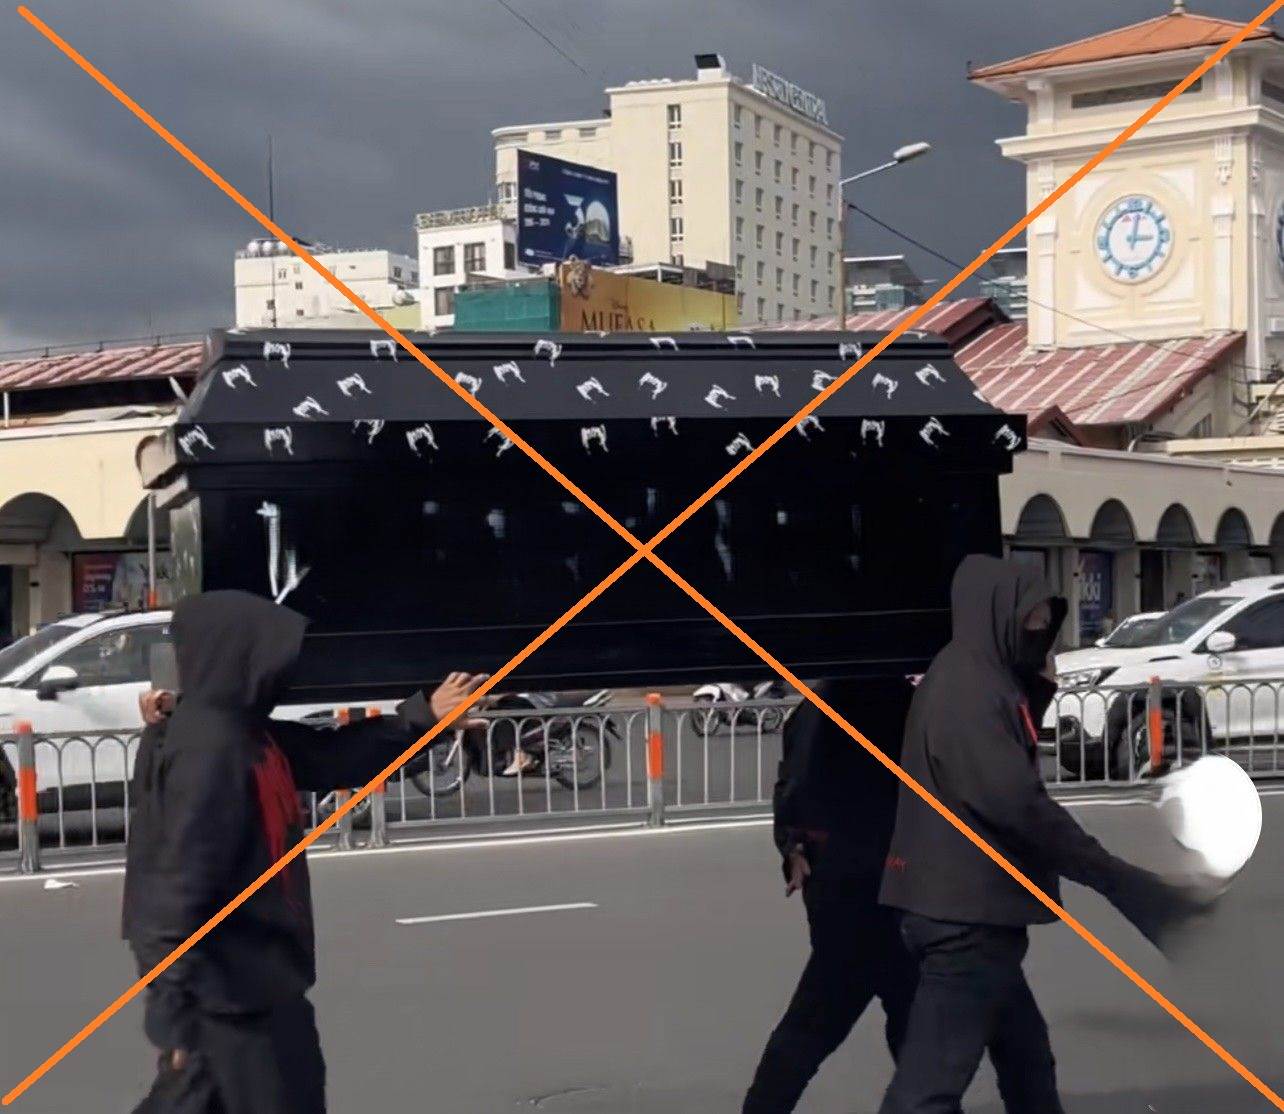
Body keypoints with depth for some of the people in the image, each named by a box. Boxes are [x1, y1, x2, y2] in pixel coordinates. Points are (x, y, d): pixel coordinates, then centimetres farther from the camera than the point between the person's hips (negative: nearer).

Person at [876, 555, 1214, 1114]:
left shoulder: (983, 681, 16)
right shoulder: (968, 689, -17)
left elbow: (1009, 783, 20)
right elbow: (1017, 805, -24)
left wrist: (1037, 691, 7)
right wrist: (1126, 883, -19)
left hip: (970, 910, 11)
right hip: (966, 917, -11)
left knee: (1026, 1060, 21)